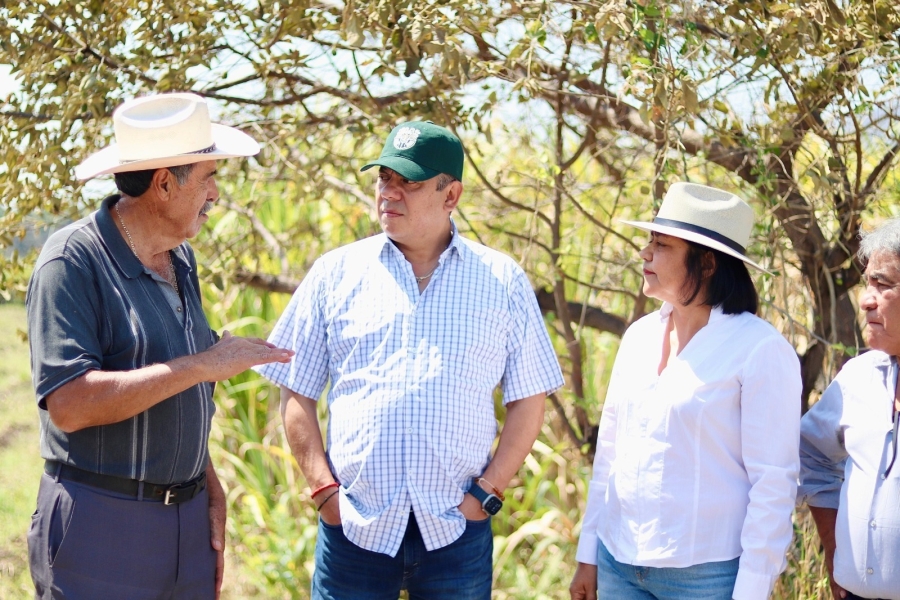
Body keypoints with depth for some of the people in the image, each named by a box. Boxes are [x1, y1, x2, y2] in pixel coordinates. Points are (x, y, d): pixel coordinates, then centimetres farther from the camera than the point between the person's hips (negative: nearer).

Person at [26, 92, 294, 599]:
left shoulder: (180, 259, 11)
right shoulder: (74, 262, -13)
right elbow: (68, 404, -24)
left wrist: (210, 490, 13)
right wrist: (201, 365, -22)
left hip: (187, 518, 7)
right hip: (100, 524, -7)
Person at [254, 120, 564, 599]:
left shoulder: (502, 281, 5)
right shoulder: (336, 273, 5)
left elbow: (527, 401, 7)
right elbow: (296, 395, 6)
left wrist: (488, 492, -2)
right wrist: (324, 489, -3)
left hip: (456, 531, 0)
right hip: (354, 525, 0)